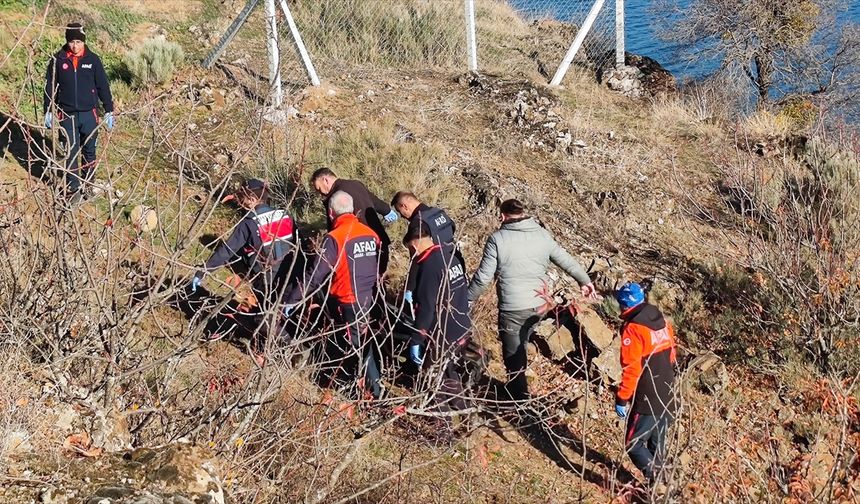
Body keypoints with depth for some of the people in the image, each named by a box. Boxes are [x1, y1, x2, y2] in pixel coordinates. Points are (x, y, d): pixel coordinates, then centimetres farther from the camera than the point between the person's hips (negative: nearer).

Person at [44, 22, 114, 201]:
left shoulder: (92, 59, -2)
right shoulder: (58, 60, -3)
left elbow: (103, 85, 2)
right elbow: (50, 87, 5)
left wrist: (109, 111, 1)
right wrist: (48, 111, 5)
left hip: (89, 114, 1)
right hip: (67, 116, -1)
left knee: (89, 151, 12)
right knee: (71, 153, 1)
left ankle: (88, 184, 27)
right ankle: (73, 189, 9)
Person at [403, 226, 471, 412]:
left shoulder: (428, 267, -22)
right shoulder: (450, 256, 4)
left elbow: (426, 308, -24)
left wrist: (415, 341, -18)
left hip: (443, 336, -8)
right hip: (463, 329, 8)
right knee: (449, 371, 26)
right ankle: (460, 411, 38)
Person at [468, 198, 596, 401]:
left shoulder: (498, 239, -11)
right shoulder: (542, 235, 4)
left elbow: (484, 276, -11)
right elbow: (566, 260, 13)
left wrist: (468, 299, 4)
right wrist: (585, 281, 26)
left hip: (512, 309, -5)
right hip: (538, 305, 6)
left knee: (513, 357, 5)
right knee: (519, 349, 25)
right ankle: (517, 389, 36)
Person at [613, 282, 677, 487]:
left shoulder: (633, 329, -18)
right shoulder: (663, 322, 7)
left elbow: (631, 369, -21)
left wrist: (622, 399, -14)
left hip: (647, 401, -8)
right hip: (667, 398, 8)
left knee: (634, 445, 0)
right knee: (657, 443, 19)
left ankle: (657, 484, -9)